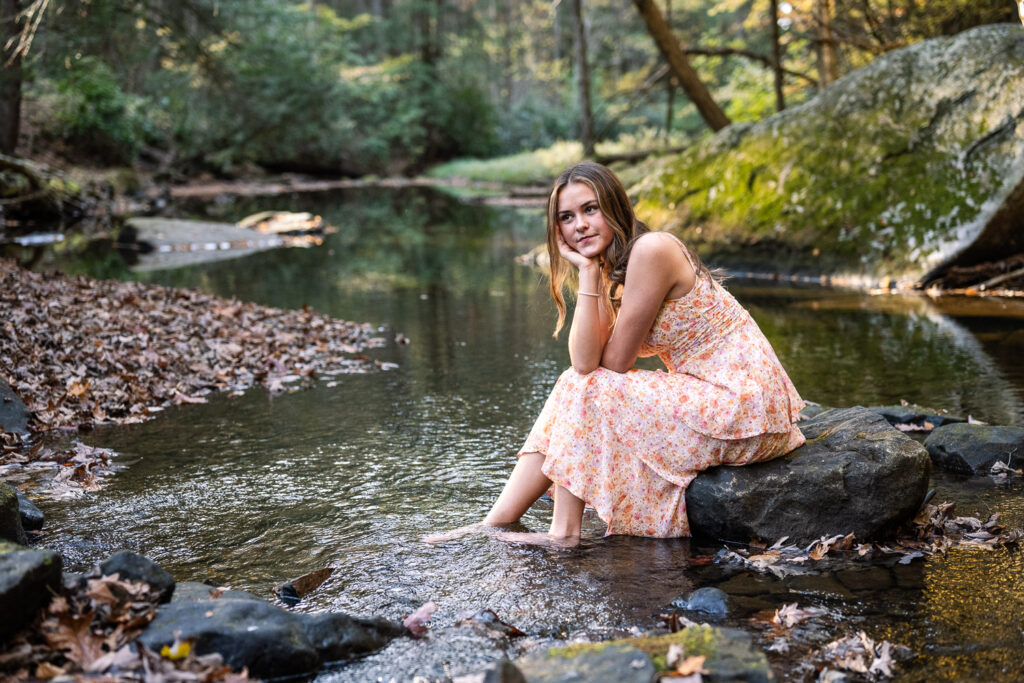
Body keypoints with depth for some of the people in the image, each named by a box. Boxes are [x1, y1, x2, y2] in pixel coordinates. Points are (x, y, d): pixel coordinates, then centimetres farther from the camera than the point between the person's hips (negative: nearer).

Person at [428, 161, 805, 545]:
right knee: (576, 384, 1)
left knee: (584, 390, -11)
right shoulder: (613, 271, 9)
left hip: (743, 405, -9)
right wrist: (588, 273, -8)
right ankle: (494, 525, 3)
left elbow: (615, 364, -16)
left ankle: (564, 531, -3)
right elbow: (585, 363, -7)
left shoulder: (651, 250, -18)